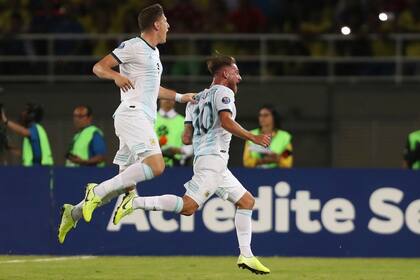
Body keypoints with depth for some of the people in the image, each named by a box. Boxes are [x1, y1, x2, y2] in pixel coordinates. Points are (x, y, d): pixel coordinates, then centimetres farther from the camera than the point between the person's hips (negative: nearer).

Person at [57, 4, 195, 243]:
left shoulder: (153, 52, 24)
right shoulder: (132, 47, -4)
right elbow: (99, 67, -8)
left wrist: (180, 97, 41)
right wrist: (117, 76, -27)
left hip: (144, 119, 10)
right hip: (133, 114, -10)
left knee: (125, 184, 7)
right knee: (155, 166, -26)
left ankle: (74, 212, 16)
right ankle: (98, 191, -21)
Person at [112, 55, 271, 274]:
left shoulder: (196, 99, 25)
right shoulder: (223, 92, 1)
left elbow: (186, 138, 17)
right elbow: (226, 122, -17)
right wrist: (253, 138, -12)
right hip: (213, 157, -10)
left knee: (247, 201, 13)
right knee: (188, 206, -20)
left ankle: (246, 256, 8)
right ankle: (135, 202, -22)